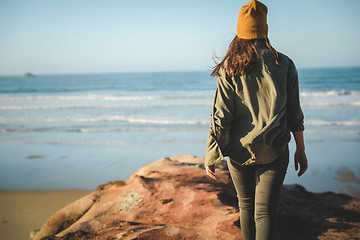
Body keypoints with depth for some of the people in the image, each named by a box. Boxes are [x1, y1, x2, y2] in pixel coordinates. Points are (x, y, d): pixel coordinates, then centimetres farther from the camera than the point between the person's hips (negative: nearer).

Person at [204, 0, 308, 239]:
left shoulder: (230, 68, -5)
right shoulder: (284, 64, -1)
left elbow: (221, 116, -9)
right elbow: (294, 113, 2)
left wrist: (211, 157, -2)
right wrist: (301, 150, 12)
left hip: (239, 150, 1)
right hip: (273, 151, 0)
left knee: (246, 204, 20)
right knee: (265, 212, 0)